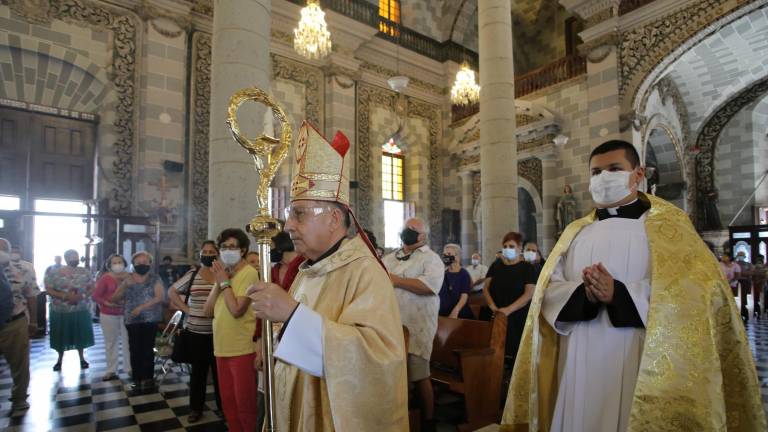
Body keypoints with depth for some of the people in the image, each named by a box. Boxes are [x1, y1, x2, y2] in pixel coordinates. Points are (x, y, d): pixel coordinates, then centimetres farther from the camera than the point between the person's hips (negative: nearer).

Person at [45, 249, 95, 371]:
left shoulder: (85, 272, 0)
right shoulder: (55, 273, -5)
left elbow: (91, 288, 3)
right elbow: (48, 290, -7)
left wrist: (82, 296, -16)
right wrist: (65, 296, -20)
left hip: (81, 310, 1)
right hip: (60, 311, -1)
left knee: (81, 335, 8)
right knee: (61, 336, 10)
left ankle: (82, 358, 24)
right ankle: (60, 360, 29)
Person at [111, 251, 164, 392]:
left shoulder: (155, 279, 2)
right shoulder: (127, 279, 10)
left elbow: (159, 297, -9)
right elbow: (114, 299, 7)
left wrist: (141, 307, -16)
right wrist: (125, 285, -9)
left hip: (150, 319, -2)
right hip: (132, 320, 2)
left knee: (148, 349, -1)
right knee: (135, 350, 1)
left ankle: (148, 379, 11)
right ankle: (137, 380, 11)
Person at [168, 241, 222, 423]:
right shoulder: (192, 274, 2)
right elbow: (171, 292, 8)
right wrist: (186, 308, 0)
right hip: (195, 331, 1)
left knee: (219, 369, 9)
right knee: (198, 370, 13)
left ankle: (223, 406, 24)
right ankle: (196, 408, 26)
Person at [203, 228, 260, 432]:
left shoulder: (249, 273, -13)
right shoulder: (224, 273, 11)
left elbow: (236, 309, -23)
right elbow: (208, 311, 6)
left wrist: (224, 282, -13)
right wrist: (218, 282, -4)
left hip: (241, 349, -8)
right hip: (222, 347, 8)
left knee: (244, 403, 3)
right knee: (227, 401, 18)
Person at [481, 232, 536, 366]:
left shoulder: (527, 268, 1)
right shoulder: (495, 265, 11)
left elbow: (529, 294, -9)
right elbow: (486, 288, 7)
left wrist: (509, 309, -19)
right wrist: (492, 306, -10)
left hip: (517, 317, -2)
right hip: (494, 315, 3)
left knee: (513, 349, -7)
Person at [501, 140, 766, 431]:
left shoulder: (667, 225, 3)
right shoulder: (575, 232, 12)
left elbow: (696, 289, -10)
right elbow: (549, 290, 4)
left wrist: (618, 294, -20)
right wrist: (584, 294, -17)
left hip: (638, 364, -3)